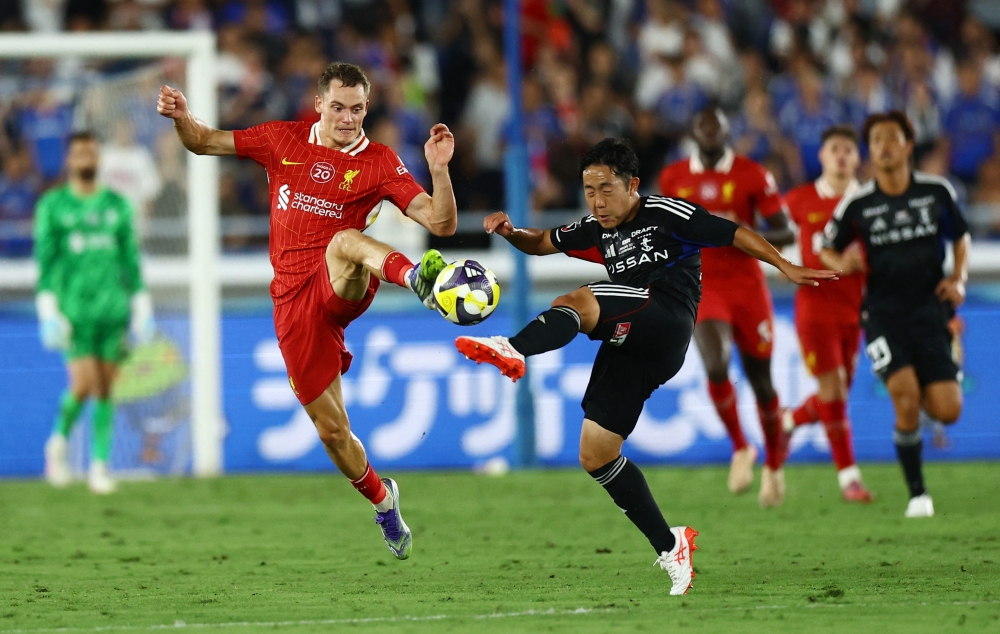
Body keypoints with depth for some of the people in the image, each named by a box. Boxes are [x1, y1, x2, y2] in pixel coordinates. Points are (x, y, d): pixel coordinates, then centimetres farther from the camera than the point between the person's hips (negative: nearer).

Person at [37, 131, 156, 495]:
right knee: (83, 385, -12)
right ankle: (58, 443, 14)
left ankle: (100, 465, 8)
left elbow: (131, 260, 13)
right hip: (74, 310, -3)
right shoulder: (53, 206, 2)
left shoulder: (118, 206, 10)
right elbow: (44, 261, 0)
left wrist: (142, 309, 7)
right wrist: (48, 312, -8)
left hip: (113, 310, 3)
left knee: (106, 388, 1)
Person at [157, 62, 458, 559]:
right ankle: (382, 499, 31)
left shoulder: (379, 163, 1)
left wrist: (439, 170, -22)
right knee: (330, 428, 5)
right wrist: (182, 118, -5)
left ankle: (419, 278, -73)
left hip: (343, 291, -3)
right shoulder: (284, 140, 9)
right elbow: (205, 142, 17)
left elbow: (441, 223, -5)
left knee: (346, 240, -41)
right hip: (294, 303, 4)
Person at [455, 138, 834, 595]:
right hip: (631, 351, 8)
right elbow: (543, 243, 29)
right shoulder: (599, 231, 21)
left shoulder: (666, 214, 1)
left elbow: (734, 234, 3)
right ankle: (670, 548, 9)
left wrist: (786, 268, -3)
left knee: (575, 303, -30)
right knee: (596, 455, 3)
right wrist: (511, 233, 8)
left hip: (666, 321, -8)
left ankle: (512, 351, -59)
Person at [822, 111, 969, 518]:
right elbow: (827, 250, 10)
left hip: (930, 311, 2)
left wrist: (959, 279, 1)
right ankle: (917, 495, -5)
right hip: (884, 313, -2)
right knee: (906, 400, -20)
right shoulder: (856, 205, -1)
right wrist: (841, 264, -13)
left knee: (948, 411, -7)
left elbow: (960, 238, 17)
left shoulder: (937, 192, 3)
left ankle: (925, 395, 32)